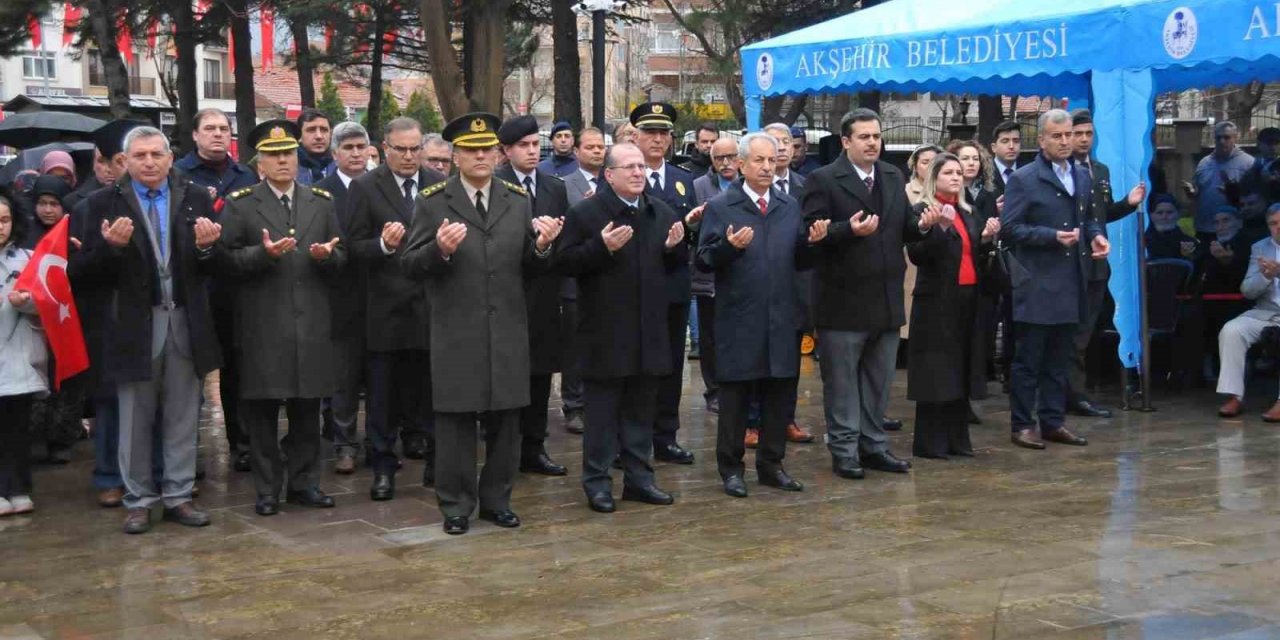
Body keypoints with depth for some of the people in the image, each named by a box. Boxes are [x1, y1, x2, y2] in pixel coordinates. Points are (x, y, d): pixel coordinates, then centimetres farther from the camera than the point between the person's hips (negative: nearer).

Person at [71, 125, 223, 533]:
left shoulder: (195, 199, 4)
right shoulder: (104, 204, -2)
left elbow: (212, 268, 2)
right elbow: (84, 271, -7)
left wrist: (205, 247, -20)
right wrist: (110, 246, -26)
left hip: (186, 323, 2)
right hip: (133, 325, -2)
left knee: (182, 418, 9)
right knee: (135, 420, 8)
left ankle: (178, 496, 20)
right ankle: (138, 500, 19)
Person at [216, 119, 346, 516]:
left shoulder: (321, 202, 13)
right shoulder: (239, 204, 3)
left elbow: (341, 257, 12)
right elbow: (226, 260, -5)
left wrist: (327, 255, -10)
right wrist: (264, 253, -20)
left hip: (311, 323, 3)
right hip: (262, 325, -3)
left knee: (307, 408, 9)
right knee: (262, 409, 2)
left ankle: (304, 483, 20)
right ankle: (267, 489, 12)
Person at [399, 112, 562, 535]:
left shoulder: (518, 201, 9)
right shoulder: (433, 203, -1)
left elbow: (529, 270, 10)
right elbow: (410, 265, -5)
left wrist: (541, 247, -11)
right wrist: (440, 249, -24)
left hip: (508, 331, 3)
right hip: (455, 333, -3)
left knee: (505, 421, 10)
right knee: (456, 421, 4)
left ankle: (496, 500, 23)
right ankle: (456, 506, 15)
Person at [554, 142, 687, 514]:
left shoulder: (662, 214, 11)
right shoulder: (585, 214, -6)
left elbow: (677, 265, 17)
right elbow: (565, 263, -12)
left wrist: (675, 247, -5)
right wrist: (602, 246, -24)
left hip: (649, 331, 5)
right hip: (605, 333, -5)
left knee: (642, 410, 12)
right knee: (602, 411, 1)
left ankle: (638, 477, 21)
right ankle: (597, 482, 9)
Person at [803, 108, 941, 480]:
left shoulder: (894, 177, 10)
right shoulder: (823, 180, -10)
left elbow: (902, 229, 10)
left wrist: (921, 225, -11)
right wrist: (850, 229, -30)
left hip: (886, 298, 6)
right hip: (843, 298, -6)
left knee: (878, 380, 14)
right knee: (842, 380, 3)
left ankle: (873, 445, 24)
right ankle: (844, 451, 11)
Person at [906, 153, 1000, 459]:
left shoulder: (969, 213, 15)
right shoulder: (921, 211, -5)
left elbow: (974, 255, 18)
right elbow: (917, 255, -15)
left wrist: (987, 237, -1)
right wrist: (941, 226, -25)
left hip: (968, 298, 7)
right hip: (936, 300, -7)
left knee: (962, 368, 8)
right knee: (935, 370, -5)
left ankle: (956, 438, 16)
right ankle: (929, 442, 1)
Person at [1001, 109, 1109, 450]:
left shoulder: (1083, 177, 13)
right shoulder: (1023, 179, -6)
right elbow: (1008, 228, -11)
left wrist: (1096, 235, 2)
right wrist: (1052, 236, -19)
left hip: (1071, 281, 6)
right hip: (1036, 283, -6)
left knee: (1059, 358, 11)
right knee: (1028, 358, 0)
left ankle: (1053, 421, 18)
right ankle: (1021, 424, 7)